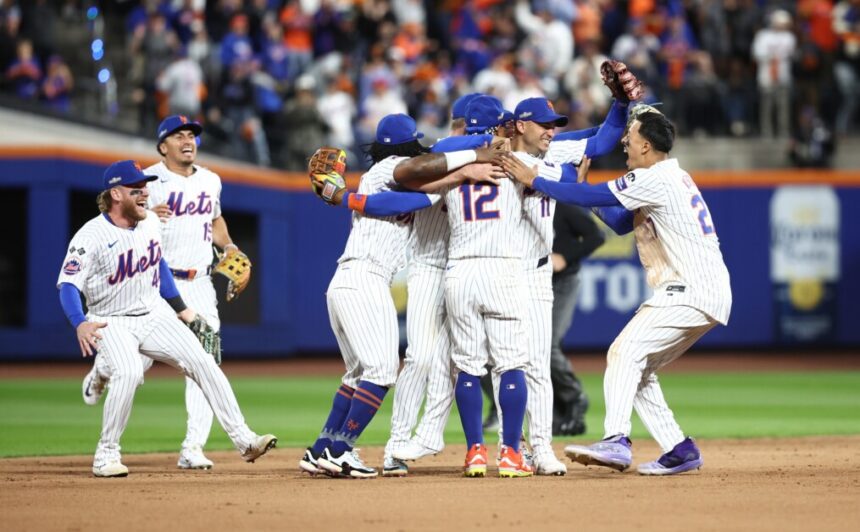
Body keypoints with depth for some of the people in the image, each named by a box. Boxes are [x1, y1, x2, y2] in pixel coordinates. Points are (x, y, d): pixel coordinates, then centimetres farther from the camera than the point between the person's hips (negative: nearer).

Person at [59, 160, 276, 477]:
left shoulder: (150, 222, 0)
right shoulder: (91, 236, -19)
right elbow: (68, 285, -22)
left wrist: (180, 308, 18)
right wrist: (80, 324, -40)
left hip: (155, 314, 5)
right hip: (112, 322, -5)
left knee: (201, 361, -10)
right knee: (128, 372, -31)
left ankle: (243, 440, -7)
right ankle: (106, 456, -16)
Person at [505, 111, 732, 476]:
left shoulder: (655, 179, -12)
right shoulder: (667, 179, 20)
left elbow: (591, 197, -15)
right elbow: (620, 223, 26)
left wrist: (533, 180, -7)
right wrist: (581, 184, 19)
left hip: (692, 291, -10)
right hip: (707, 295, 10)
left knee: (626, 351, -19)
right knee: (637, 367, 12)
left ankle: (616, 441, -32)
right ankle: (680, 451, 11)